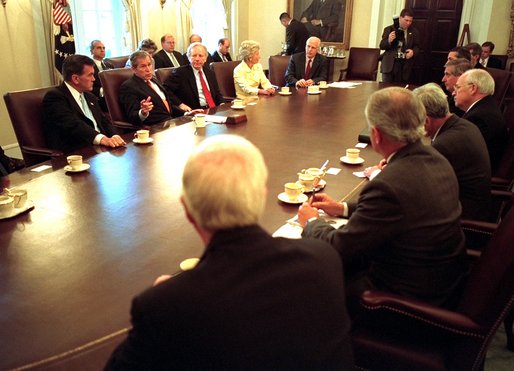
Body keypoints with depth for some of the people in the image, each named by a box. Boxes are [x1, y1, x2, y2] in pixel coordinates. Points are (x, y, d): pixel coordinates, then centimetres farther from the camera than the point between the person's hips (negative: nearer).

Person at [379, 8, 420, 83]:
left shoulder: (414, 32, 10)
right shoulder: (389, 29, 5)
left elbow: (416, 46, 12)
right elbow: (382, 46, 3)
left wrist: (413, 52, -11)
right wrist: (389, 41, -18)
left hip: (405, 65, 1)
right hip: (390, 63, -1)